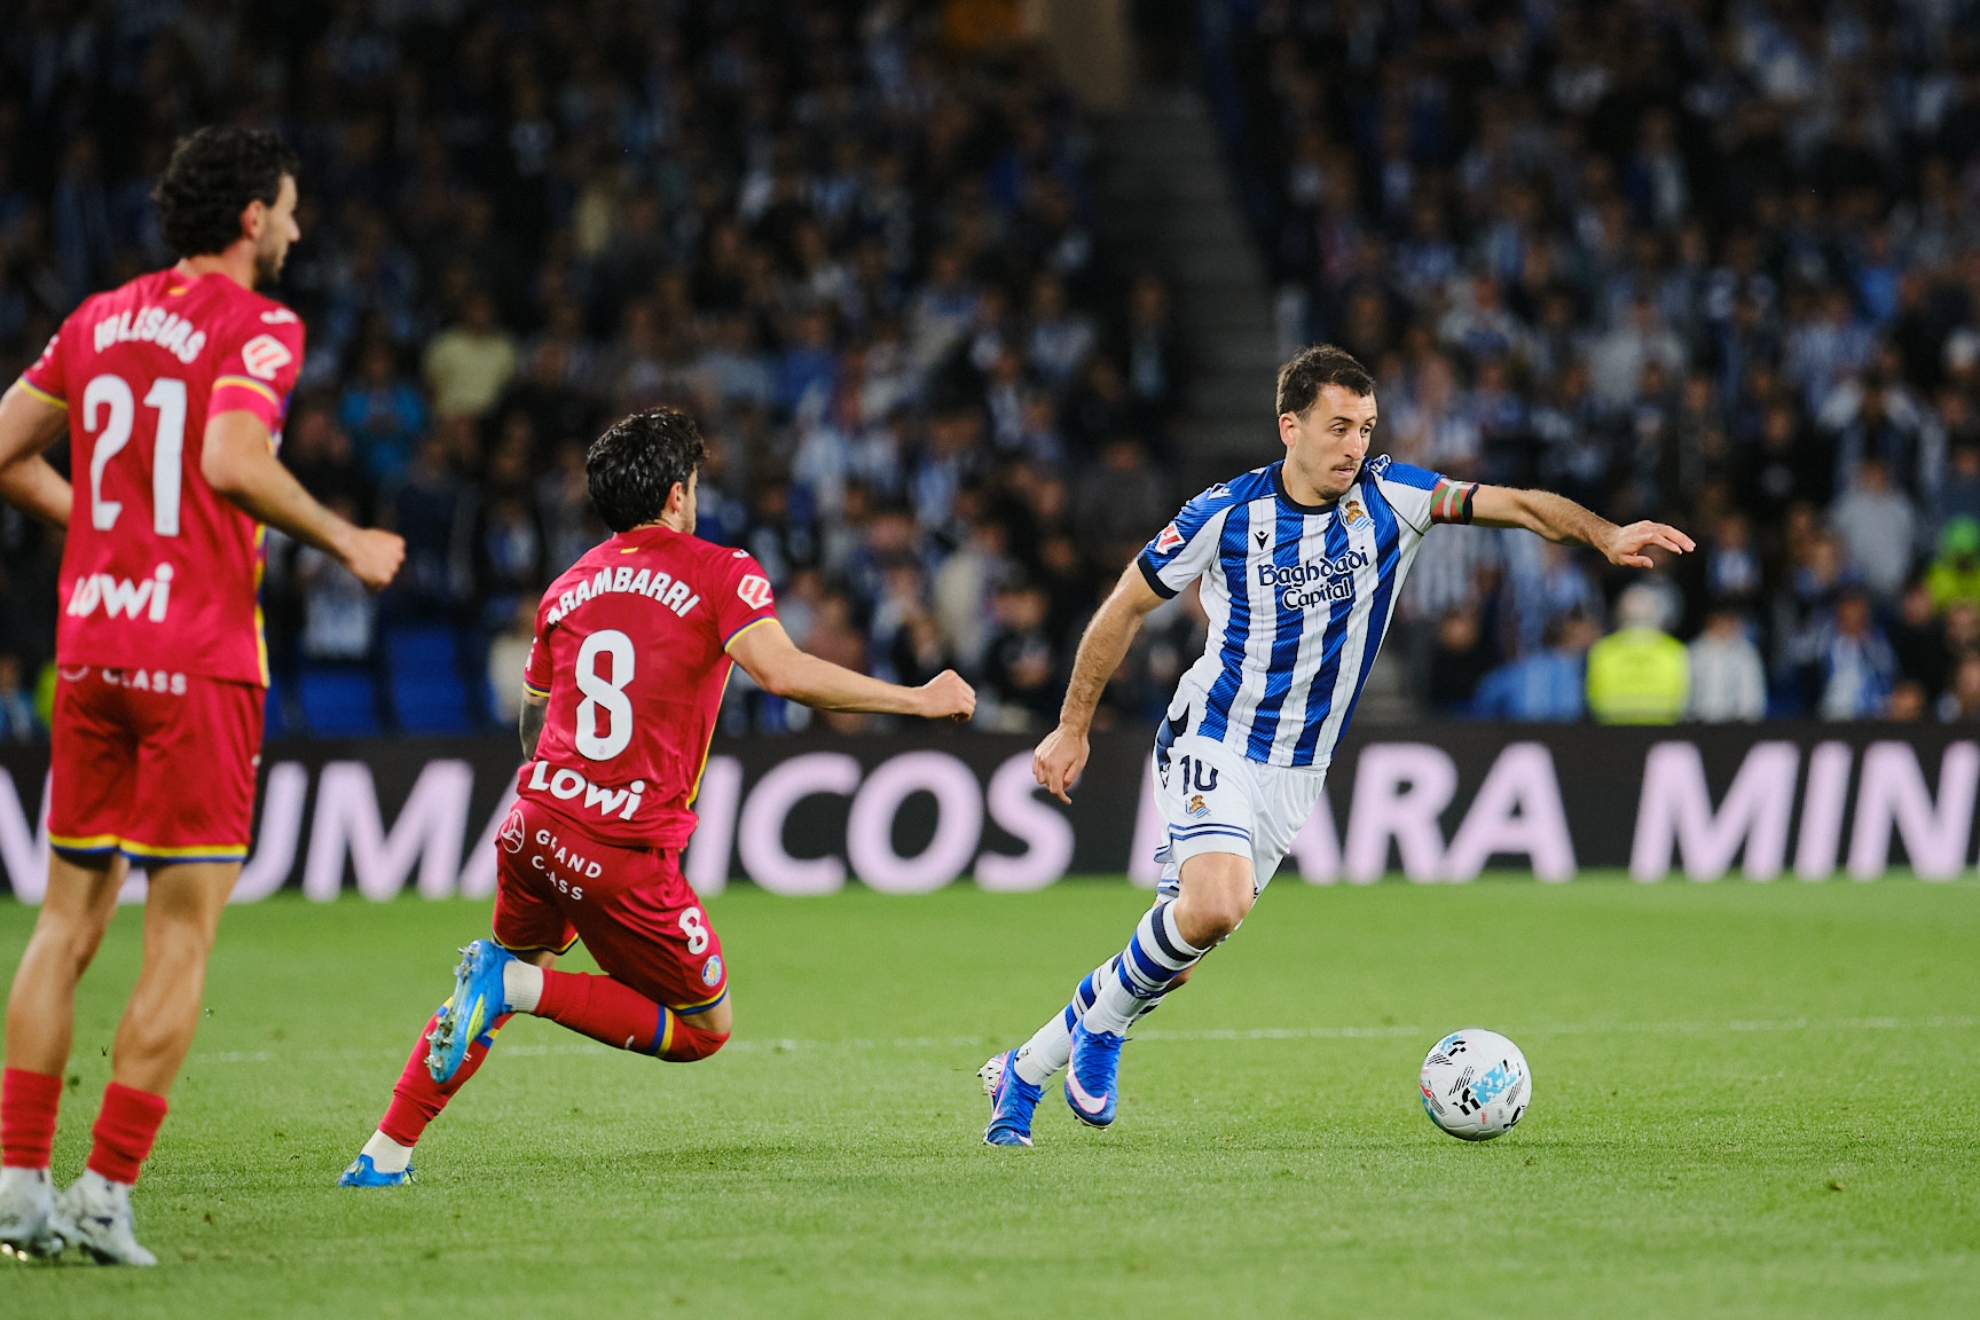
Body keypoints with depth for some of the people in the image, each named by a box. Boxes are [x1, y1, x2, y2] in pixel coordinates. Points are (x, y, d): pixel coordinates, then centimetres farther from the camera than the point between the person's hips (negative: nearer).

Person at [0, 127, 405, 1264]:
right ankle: (109, 1192, -4)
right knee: (184, 934, -1)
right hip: (200, 654, -6)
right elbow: (232, 461, -22)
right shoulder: (258, 326, -7)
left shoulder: (100, 319, 12)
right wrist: (348, 544, -11)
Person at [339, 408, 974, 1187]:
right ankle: (518, 985, -9)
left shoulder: (569, 586, 16)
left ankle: (386, 1152, 24)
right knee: (706, 1029, 9)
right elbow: (779, 670, -19)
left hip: (534, 822, 6)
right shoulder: (719, 573, -2)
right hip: (626, 857, -6)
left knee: (520, 960, 31)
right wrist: (916, 700, -15)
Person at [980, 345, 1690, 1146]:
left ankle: (1021, 1073, 22)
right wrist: (1073, 729, 4)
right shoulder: (1226, 514, -11)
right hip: (1213, 743, -4)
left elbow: (1512, 504, -15)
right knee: (1215, 906, -28)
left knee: (1180, 945, 6)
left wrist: (1603, 535, -34)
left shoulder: (1388, 497, -6)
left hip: (1296, 772, 4)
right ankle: (1102, 1019, -1)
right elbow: (1126, 607, 0)